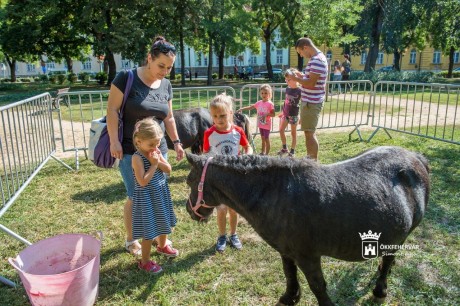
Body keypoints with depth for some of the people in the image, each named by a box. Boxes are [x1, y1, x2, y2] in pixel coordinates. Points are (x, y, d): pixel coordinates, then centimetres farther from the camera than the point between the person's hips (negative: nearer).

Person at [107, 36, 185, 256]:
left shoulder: (166, 85, 6)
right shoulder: (127, 78, -11)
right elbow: (112, 109, -11)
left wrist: (176, 141, 11)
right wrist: (114, 141, -15)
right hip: (131, 150, -5)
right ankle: (130, 240, 23)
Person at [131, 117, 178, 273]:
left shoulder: (156, 152, 0)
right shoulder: (137, 157, -22)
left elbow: (168, 170, -2)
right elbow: (143, 181, -27)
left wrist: (158, 161, -17)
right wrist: (154, 164, -24)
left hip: (161, 193, 8)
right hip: (147, 197, -8)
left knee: (164, 222, 25)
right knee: (149, 230, 0)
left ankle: (162, 246, 51)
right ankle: (145, 261, 18)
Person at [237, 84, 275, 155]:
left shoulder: (270, 104, -13)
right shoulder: (259, 103, 4)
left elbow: (273, 114, -13)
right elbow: (250, 107, 9)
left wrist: (267, 114, -28)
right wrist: (242, 109, 1)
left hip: (267, 125, -6)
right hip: (260, 124, 6)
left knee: (266, 139, 1)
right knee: (263, 138, 17)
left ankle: (267, 153, 10)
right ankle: (262, 152, 28)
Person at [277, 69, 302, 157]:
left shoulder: (299, 91, -16)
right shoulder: (287, 89, 3)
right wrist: (282, 112, 17)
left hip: (293, 115, -6)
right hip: (285, 114, 6)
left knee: (293, 133, 6)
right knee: (281, 130, 9)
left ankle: (292, 151, 16)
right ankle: (284, 148, 24)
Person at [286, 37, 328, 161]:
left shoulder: (317, 60, -20)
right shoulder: (317, 58, 13)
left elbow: (311, 83, -26)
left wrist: (295, 78, -16)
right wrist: (300, 75, 11)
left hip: (312, 102, -11)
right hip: (310, 101, 11)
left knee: (309, 133, -5)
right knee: (309, 131, 20)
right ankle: (310, 158, 32)